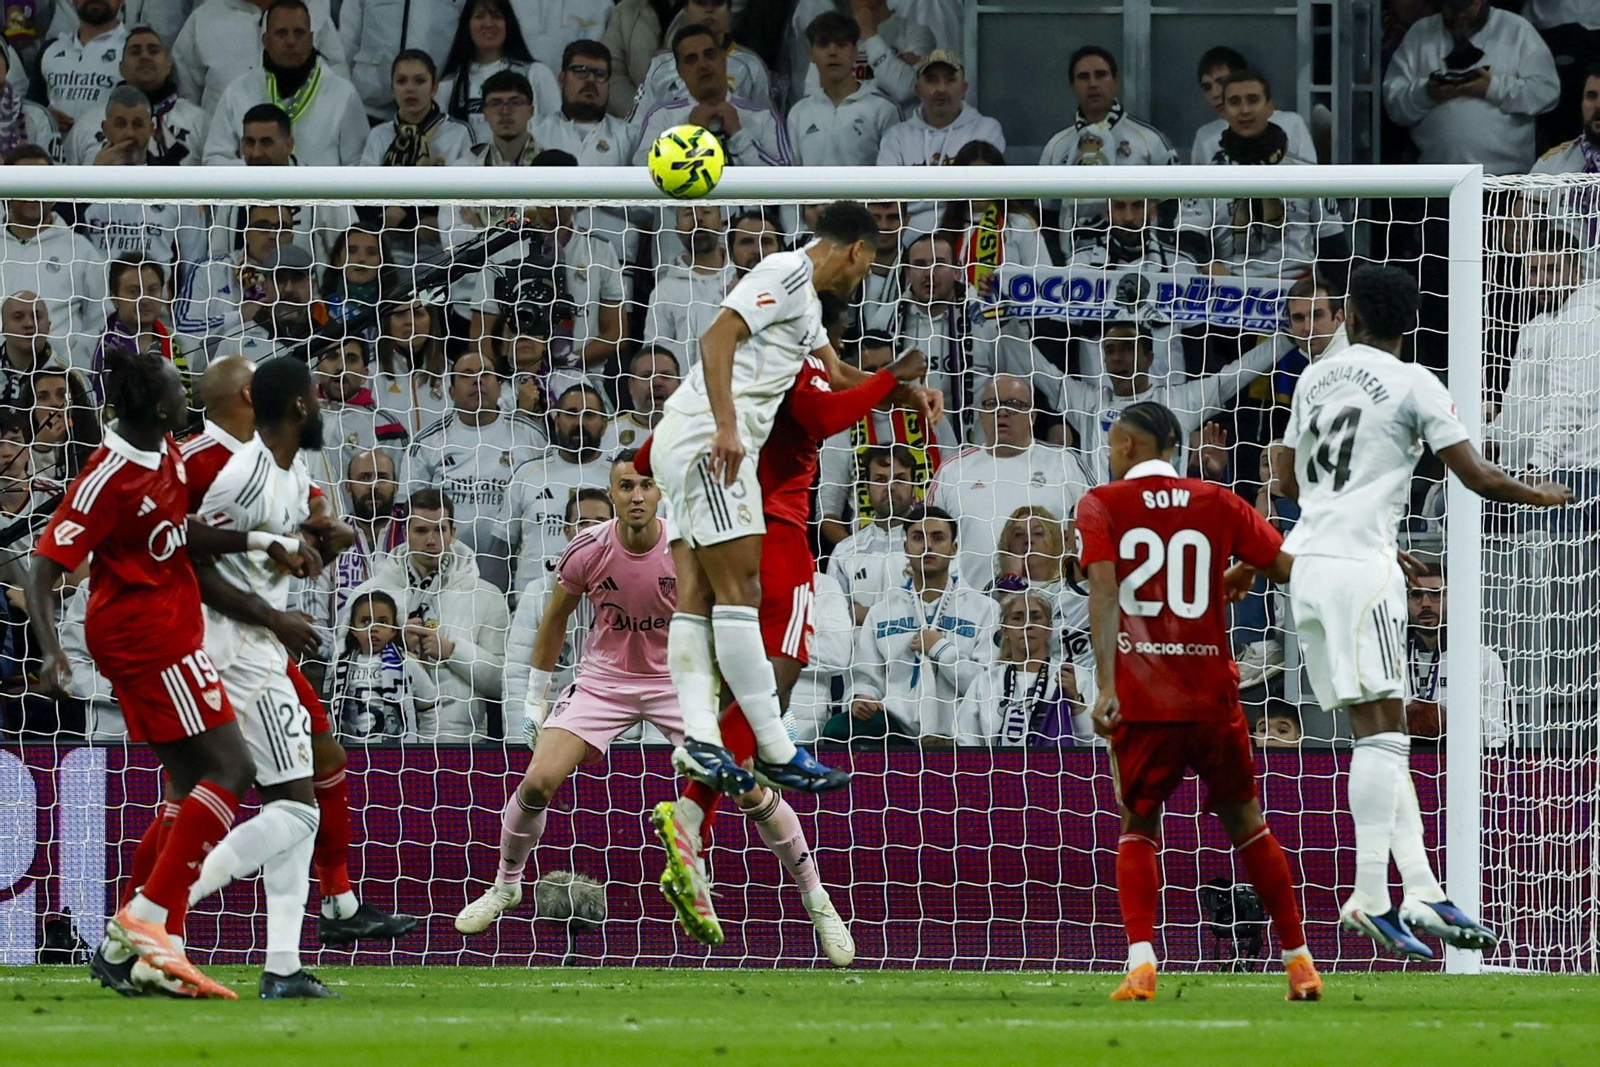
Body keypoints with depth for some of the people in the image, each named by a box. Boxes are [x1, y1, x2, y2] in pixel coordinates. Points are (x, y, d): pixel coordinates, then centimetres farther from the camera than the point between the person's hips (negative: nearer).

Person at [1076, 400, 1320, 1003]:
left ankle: (1141, 961, -10)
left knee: (1138, 827, 12)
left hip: (1138, 700, -2)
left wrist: (1106, 686, -18)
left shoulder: (1101, 505, 2)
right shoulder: (1218, 504, 8)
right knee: (1245, 822, 18)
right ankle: (1299, 963, 19)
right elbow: (1290, 568, 5)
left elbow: (1104, 591, -11)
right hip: (1212, 697, 2)